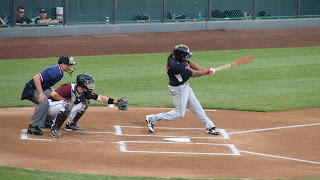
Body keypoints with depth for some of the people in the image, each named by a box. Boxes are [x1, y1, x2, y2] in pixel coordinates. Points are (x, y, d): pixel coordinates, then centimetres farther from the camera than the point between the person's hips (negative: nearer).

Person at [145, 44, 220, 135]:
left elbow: (189, 63, 4)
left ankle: (209, 126, 26)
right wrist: (207, 72, -15)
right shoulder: (175, 66, -35)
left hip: (185, 85, 9)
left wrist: (202, 70, -10)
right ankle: (152, 119, 9)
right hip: (178, 89, -9)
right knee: (179, 113, 3)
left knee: (196, 107, 16)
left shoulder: (173, 56, -9)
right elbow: (193, 74, -26)